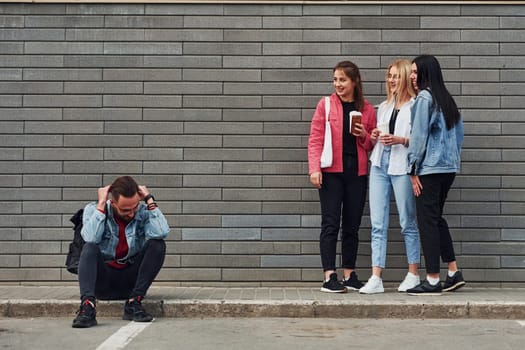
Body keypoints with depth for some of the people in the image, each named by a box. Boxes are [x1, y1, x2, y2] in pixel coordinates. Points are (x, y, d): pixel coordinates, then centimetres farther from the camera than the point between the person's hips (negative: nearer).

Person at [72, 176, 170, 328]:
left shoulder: (143, 212, -4)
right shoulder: (93, 209, -5)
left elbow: (162, 233, -25)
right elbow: (91, 238, -25)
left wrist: (149, 200, -17)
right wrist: (101, 204, -20)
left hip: (131, 280, 1)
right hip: (102, 281, -1)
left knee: (157, 245, -19)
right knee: (89, 248, -28)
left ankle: (134, 303, -23)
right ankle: (87, 305, -46)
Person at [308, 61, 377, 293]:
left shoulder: (367, 109, 10)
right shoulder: (325, 104, 3)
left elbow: (373, 145, 16)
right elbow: (315, 139, -2)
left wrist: (365, 136, -6)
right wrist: (314, 168, -13)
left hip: (357, 172, 3)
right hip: (331, 171, -3)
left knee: (352, 225, 8)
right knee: (330, 224, -5)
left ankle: (349, 275, 17)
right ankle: (329, 277, -3)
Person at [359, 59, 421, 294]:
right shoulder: (384, 107, 19)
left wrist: (401, 140, -21)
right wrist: (375, 136, 6)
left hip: (402, 167, -6)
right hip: (380, 164, 6)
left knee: (408, 223, 3)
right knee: (378, 224, 1)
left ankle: (413, 275, 14)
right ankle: (376, 278, 1)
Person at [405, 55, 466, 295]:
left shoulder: (424, 98, -10)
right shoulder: (447, 99, 15)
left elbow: (419, 135, -12)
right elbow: (459, 134, 17)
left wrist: (413, 170, -9)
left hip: (429, 168, -8)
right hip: (449, 167, 8)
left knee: (427, 221, -3)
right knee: (437, 218, 17)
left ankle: (433, 280, -1)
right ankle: (454, 273, 17)